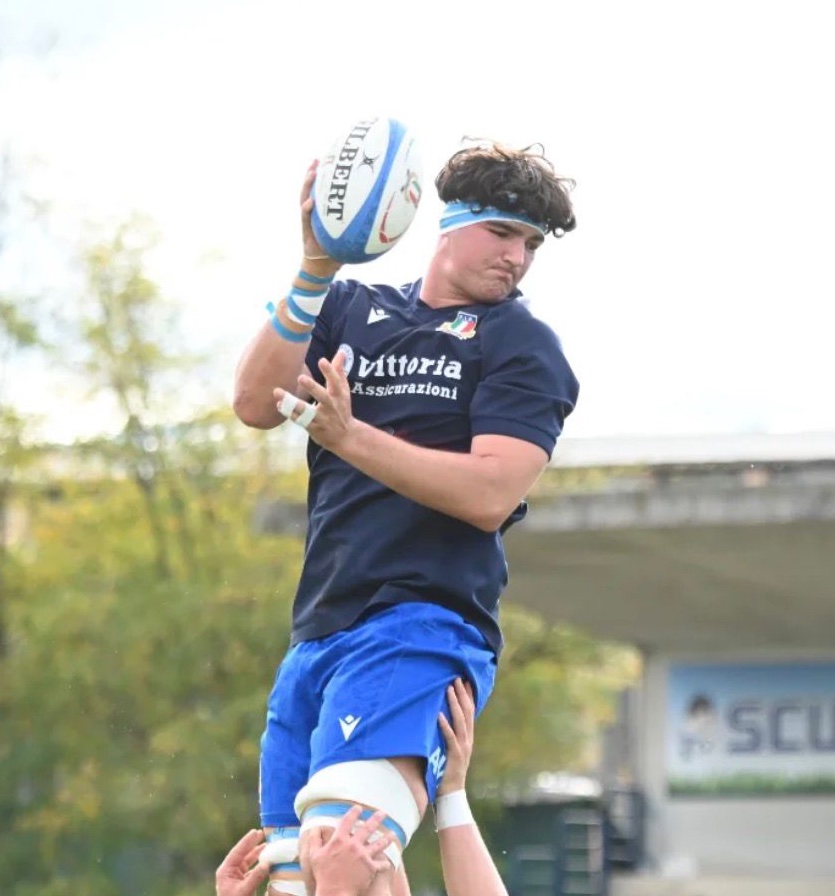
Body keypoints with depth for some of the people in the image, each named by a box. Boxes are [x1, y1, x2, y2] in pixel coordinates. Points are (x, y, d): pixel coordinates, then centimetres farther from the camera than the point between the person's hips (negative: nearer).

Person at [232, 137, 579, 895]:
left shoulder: (522, 344, 2)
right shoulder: (353, 311, 16)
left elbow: (491, 494, -12)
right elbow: (255, 404, 1)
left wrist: (350, 438, -23)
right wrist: (315, 271, -9)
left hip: (421, 627, -6)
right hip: (317, 635, 6)